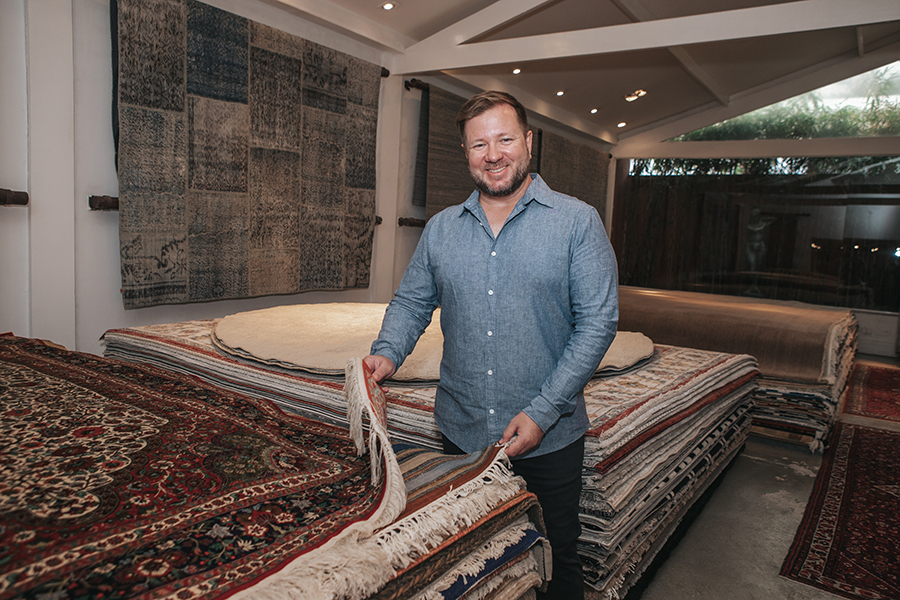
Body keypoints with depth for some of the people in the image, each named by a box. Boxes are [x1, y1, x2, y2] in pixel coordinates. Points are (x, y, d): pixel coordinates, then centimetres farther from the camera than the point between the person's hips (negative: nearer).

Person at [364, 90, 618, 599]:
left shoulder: (578, 222, -7)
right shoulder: (441, 228, 5)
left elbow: (598, 323, -11)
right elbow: (412, 301, 11)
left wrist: (542, 412, -17)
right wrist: (388, 353, -11)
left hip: (548, 439, -3)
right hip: (460, 432, 3)